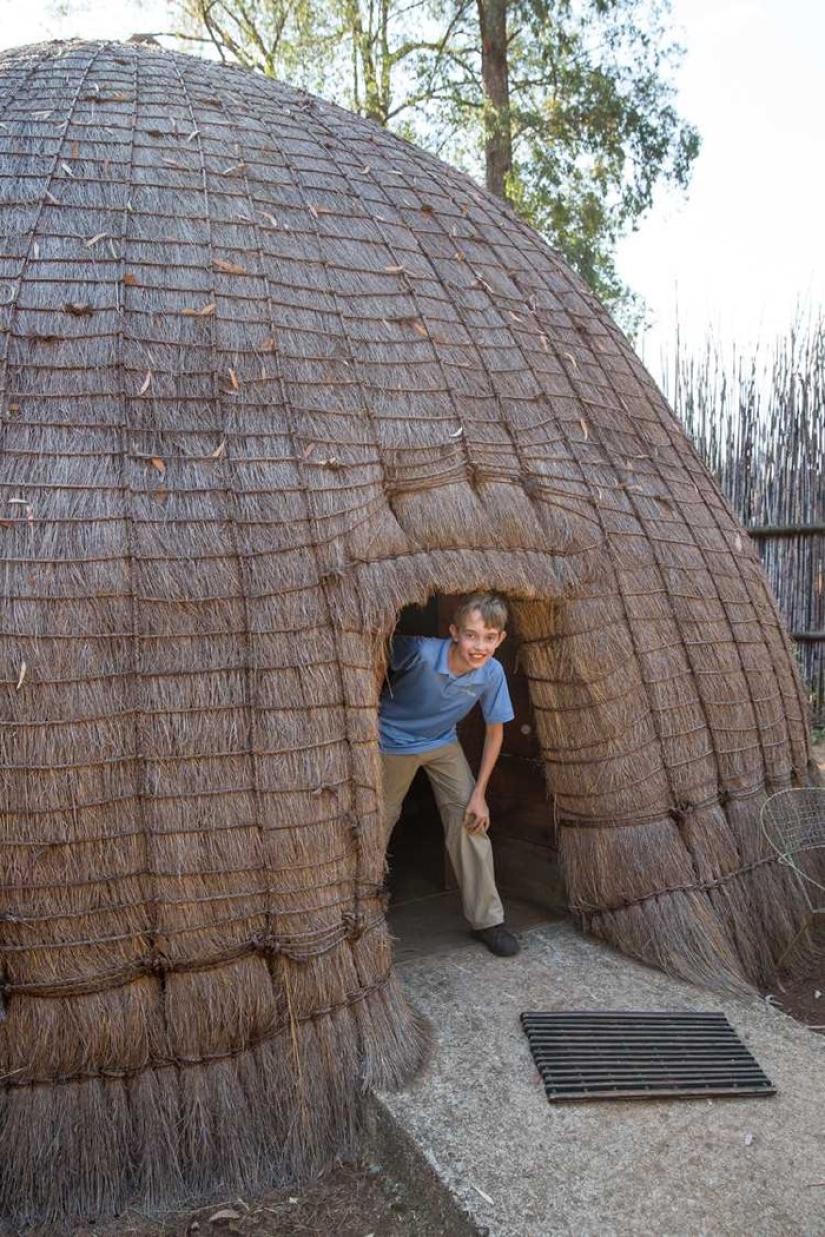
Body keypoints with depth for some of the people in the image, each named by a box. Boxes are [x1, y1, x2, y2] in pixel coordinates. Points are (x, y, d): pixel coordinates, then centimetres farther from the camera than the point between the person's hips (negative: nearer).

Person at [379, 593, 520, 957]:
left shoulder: (492, 673, -24)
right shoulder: (419, 652, -36)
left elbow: (494, 731, -9)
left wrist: (479, 794, -8)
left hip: (443, 743, 2)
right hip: (393, 742, -2)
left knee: (470, 819, -8)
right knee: (376, 824, 9)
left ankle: (486, 920, 7)